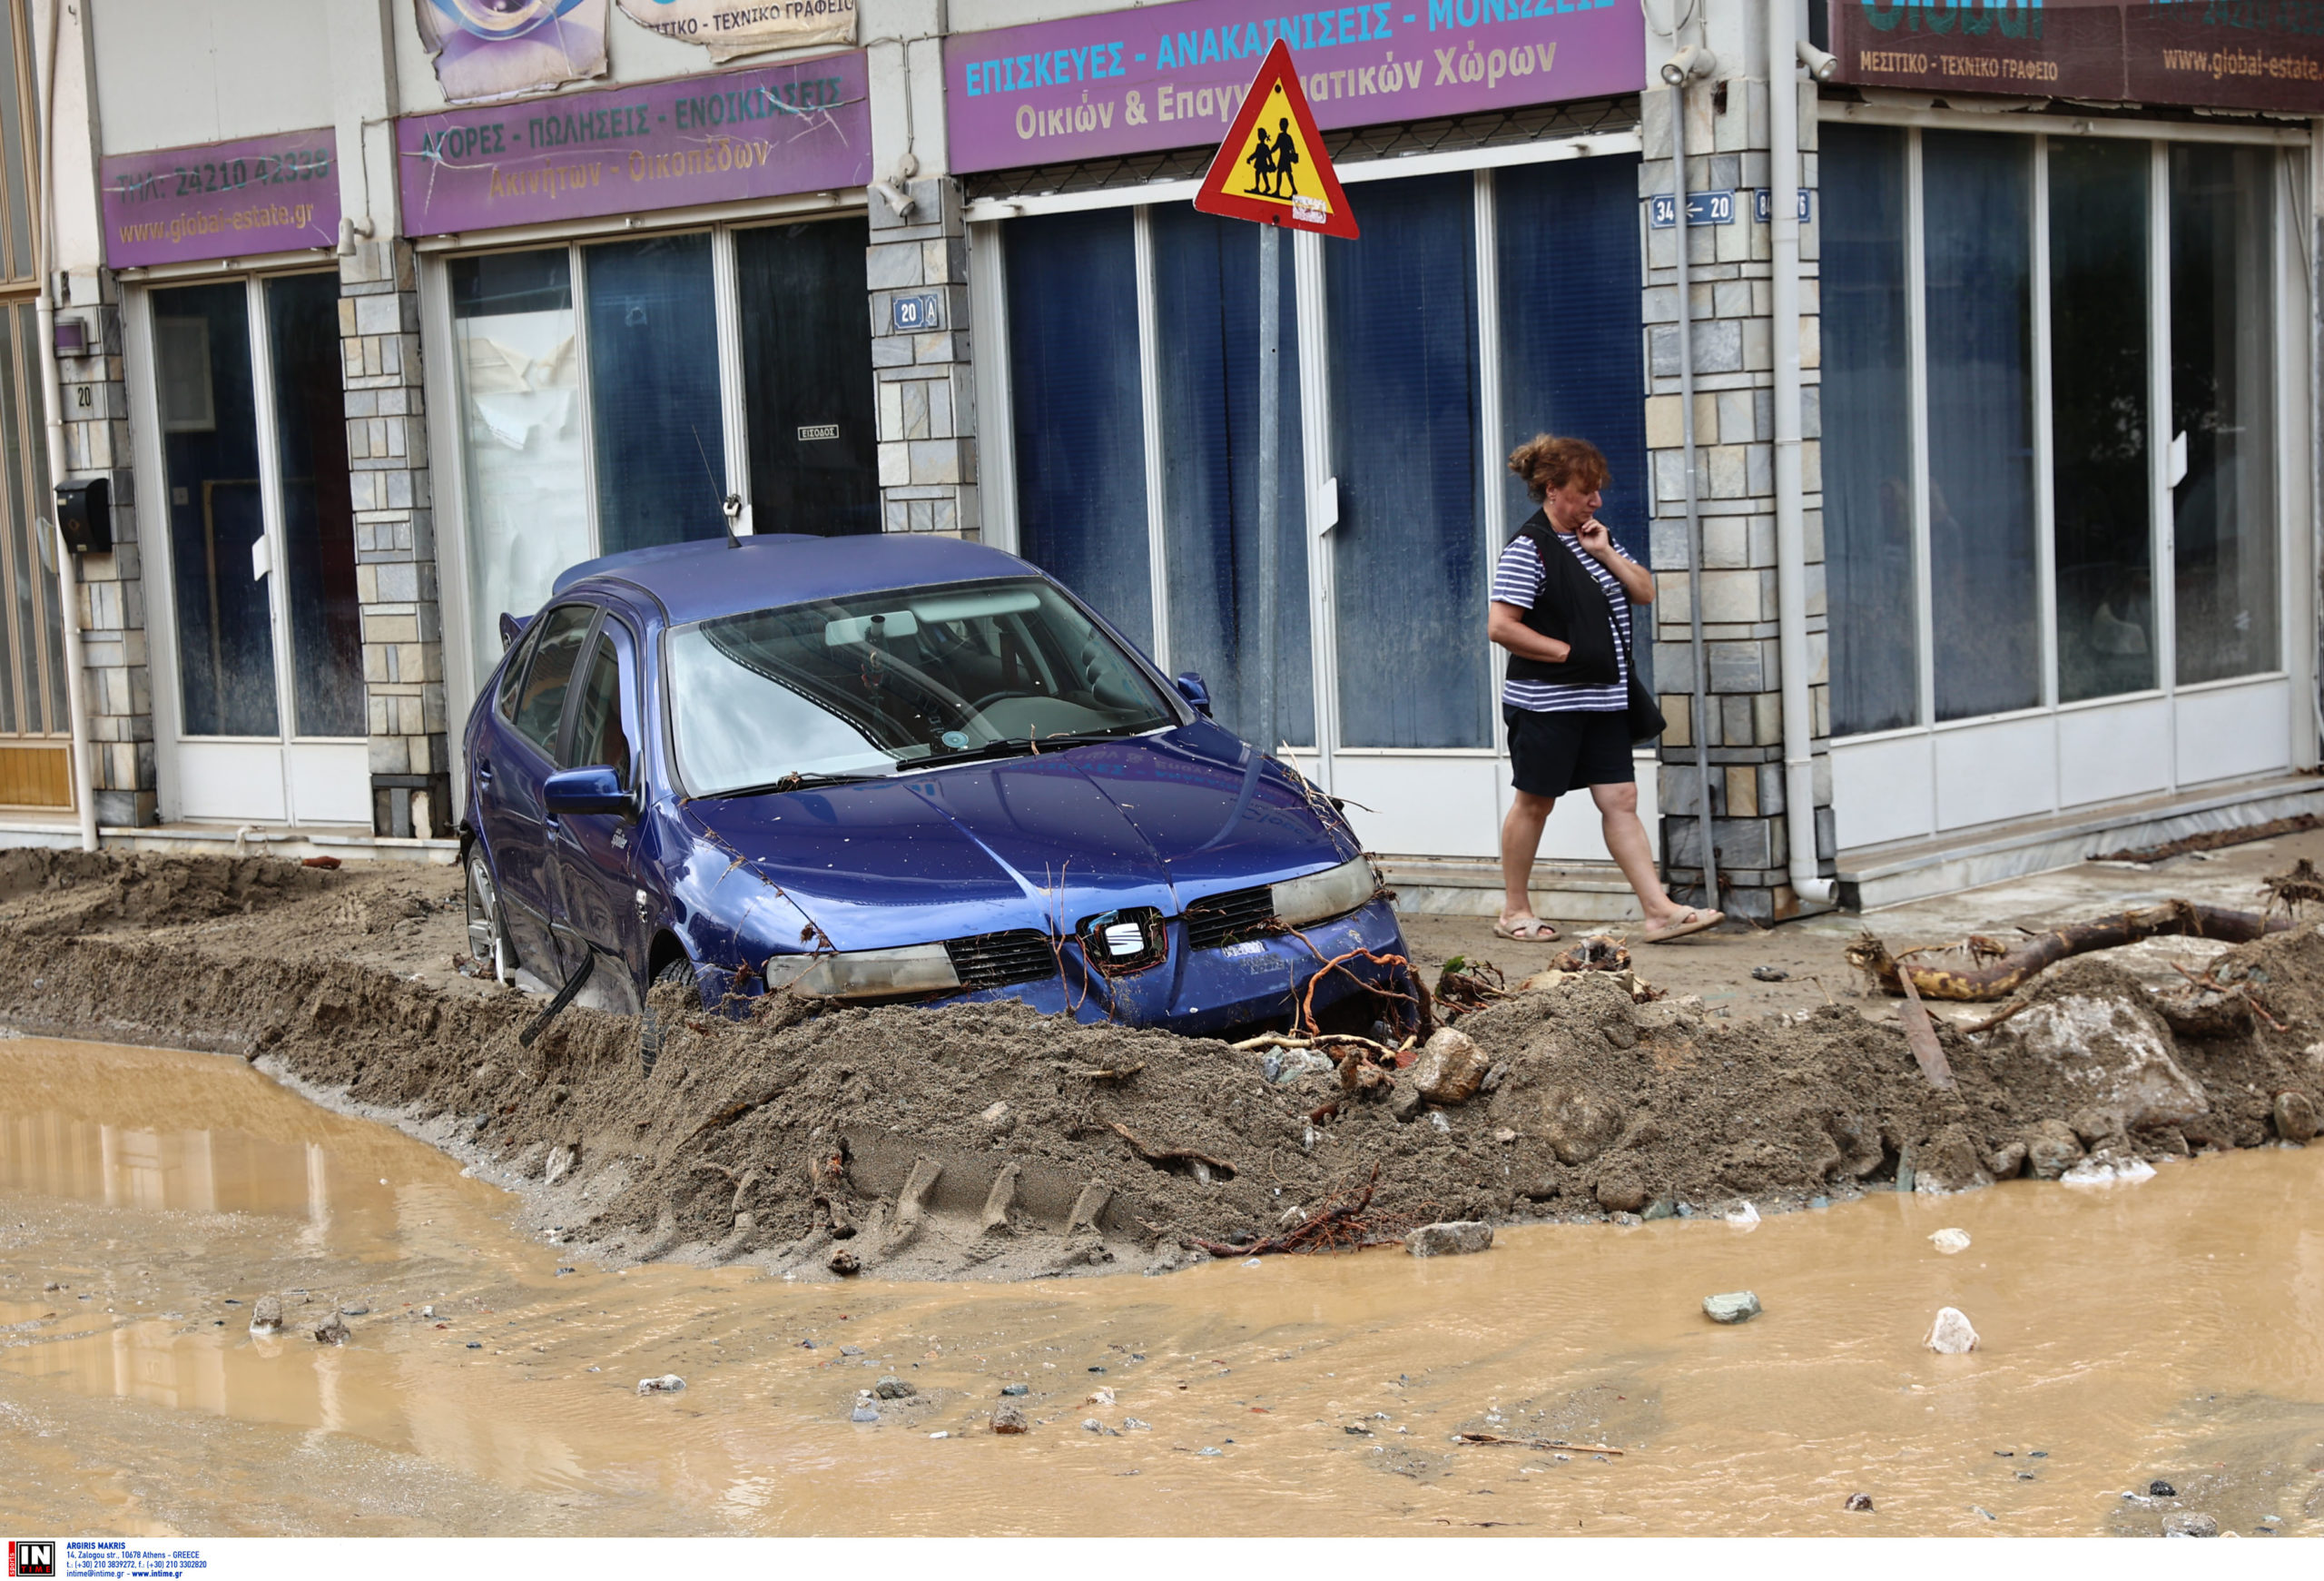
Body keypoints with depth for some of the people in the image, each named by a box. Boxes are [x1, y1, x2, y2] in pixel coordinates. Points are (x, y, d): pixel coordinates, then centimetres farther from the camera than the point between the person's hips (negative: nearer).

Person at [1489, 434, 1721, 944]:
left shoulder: (1595, 537, 14)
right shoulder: (1529, 548, -12)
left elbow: (1645, 593, 12)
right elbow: (1500, 626, -18)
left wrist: (1605, 553, -3)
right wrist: (1568, 652, -16)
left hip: (1602, 699, 7)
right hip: (1546, 701, -7)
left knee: (1621, 801, 2)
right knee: (1535, 802, 3)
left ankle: (1659, 910, -3)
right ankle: (1514, 911, 16)